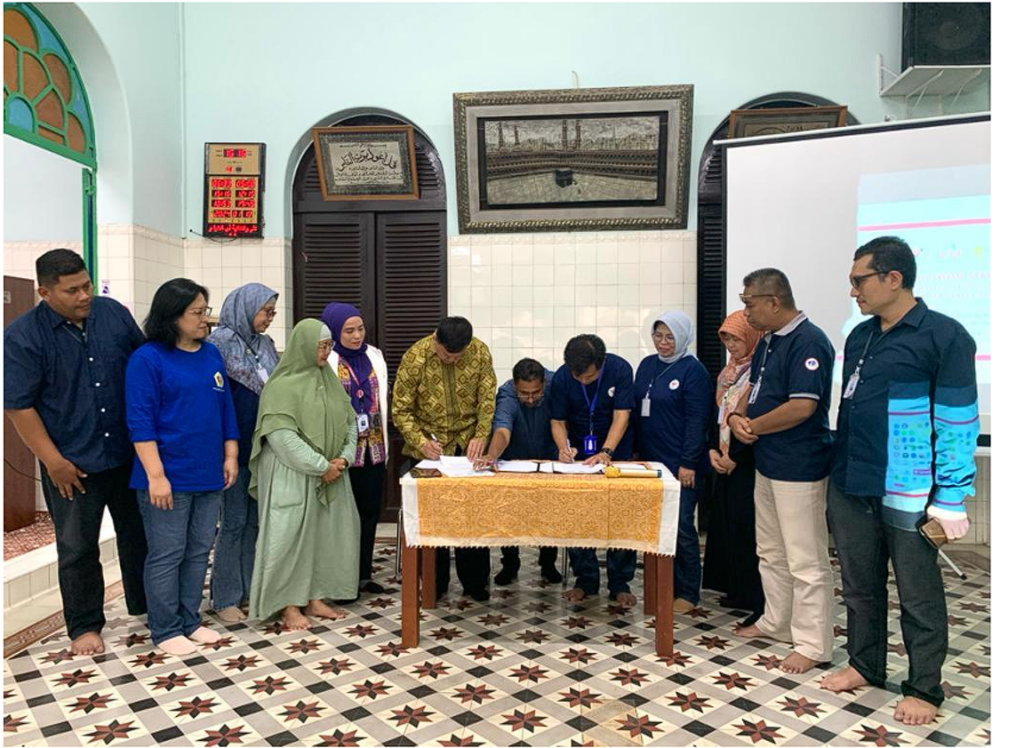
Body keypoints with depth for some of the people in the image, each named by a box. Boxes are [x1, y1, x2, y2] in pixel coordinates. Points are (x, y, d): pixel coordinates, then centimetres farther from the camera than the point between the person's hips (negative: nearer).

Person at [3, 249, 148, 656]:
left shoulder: (114, 313, -1)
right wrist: (53, 462, -12)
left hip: (129, 454, 4)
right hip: (74, 464, -3)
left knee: (139, 534, 16)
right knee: (77, 549, 10)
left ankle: (145, 606, 35)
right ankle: (84, 626, 28)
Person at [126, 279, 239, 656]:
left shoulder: (212, 354, 9)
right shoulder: (147, 359, -9)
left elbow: (226, 409, 15)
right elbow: (140, 422, -13)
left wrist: (231, 457, 10)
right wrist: (156, 475, -17)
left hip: (209, 477, 6)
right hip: (169, 478, -6)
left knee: (199, 551, 14)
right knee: (167, 556, 4)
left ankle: (189, 620, 28)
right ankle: (165, 630, 19)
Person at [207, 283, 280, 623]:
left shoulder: (266, 344, 10)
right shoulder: (221, 341, -10)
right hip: (235, 449, -6)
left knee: (257, 520, 13)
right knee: (234, 522, 1)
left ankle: (251, 588, 25)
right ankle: (225, 598, 14)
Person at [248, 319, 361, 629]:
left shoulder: (330, 380, 9)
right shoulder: (282, 385, -12)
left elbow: (350, 422, 10)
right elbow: (282, 435, -20)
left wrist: (344, 458, -7)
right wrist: (321, 466, -19)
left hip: (331, 473, 7)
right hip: (291, 474, -7)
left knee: (325, 534, 10)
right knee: (290, 536, -3)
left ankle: (315, 598, 23)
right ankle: (289, 605, 10)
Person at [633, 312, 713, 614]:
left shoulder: (693, 370, -8)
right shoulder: (647, 365, 11)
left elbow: (697, 420, -12)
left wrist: (688, 463, -16)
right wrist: (635, 451, 11)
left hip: (680, 464, -6)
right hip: (650, 460, 6)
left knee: (681, 526, -1)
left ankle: (688, 593, 12)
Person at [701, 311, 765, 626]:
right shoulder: (727, 372, 14)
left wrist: (735, 457, -14)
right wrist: (713, 449, 3)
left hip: (748, 463, -8)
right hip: (723, 461, 8)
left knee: (747, 527, -6)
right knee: (726, 525, 11)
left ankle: (759, 601, 5)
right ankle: (737, 591, 23)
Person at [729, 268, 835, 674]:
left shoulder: (809, 342, -19)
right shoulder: (769, 340, 11)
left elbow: (801, 407, -26)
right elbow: (756, 387, 18)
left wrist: (753, 426, -13)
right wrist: (737, 416, -3)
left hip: (799, 468, -10)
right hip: (767, 462, 10)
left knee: (805, 560, 1)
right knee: (771, 552, 20)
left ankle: (812, 644, 13)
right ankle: (776, 622, 35)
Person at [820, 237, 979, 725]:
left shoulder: (943, 336, -11)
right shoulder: (859, 336, 9)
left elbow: (958, 424, -12)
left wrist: (951, 501, -13)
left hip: (908, 496, -6)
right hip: (850, 489, 6)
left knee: (919, 597, 9)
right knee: (859, 586, 18)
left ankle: (923, 689, 26)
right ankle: (865, 665, 35)